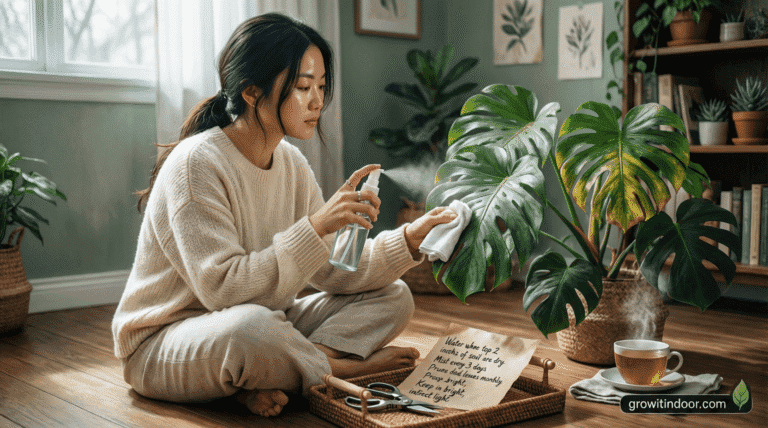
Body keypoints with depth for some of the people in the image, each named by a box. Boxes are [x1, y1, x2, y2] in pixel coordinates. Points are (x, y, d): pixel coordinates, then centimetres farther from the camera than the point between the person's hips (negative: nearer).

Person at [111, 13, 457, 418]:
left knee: (392, 297, 0)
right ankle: (341, 369, -11)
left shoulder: (291, 164, 3)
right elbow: (224, 289, -29)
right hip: (163, 345, -8)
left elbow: (332, 271, -1)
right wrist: (315, 227, -31)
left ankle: (268, 381, -19)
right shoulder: (196, 164, -21)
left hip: (254, 330, 8)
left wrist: (408, 240, -13)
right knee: (249, 325, -42)